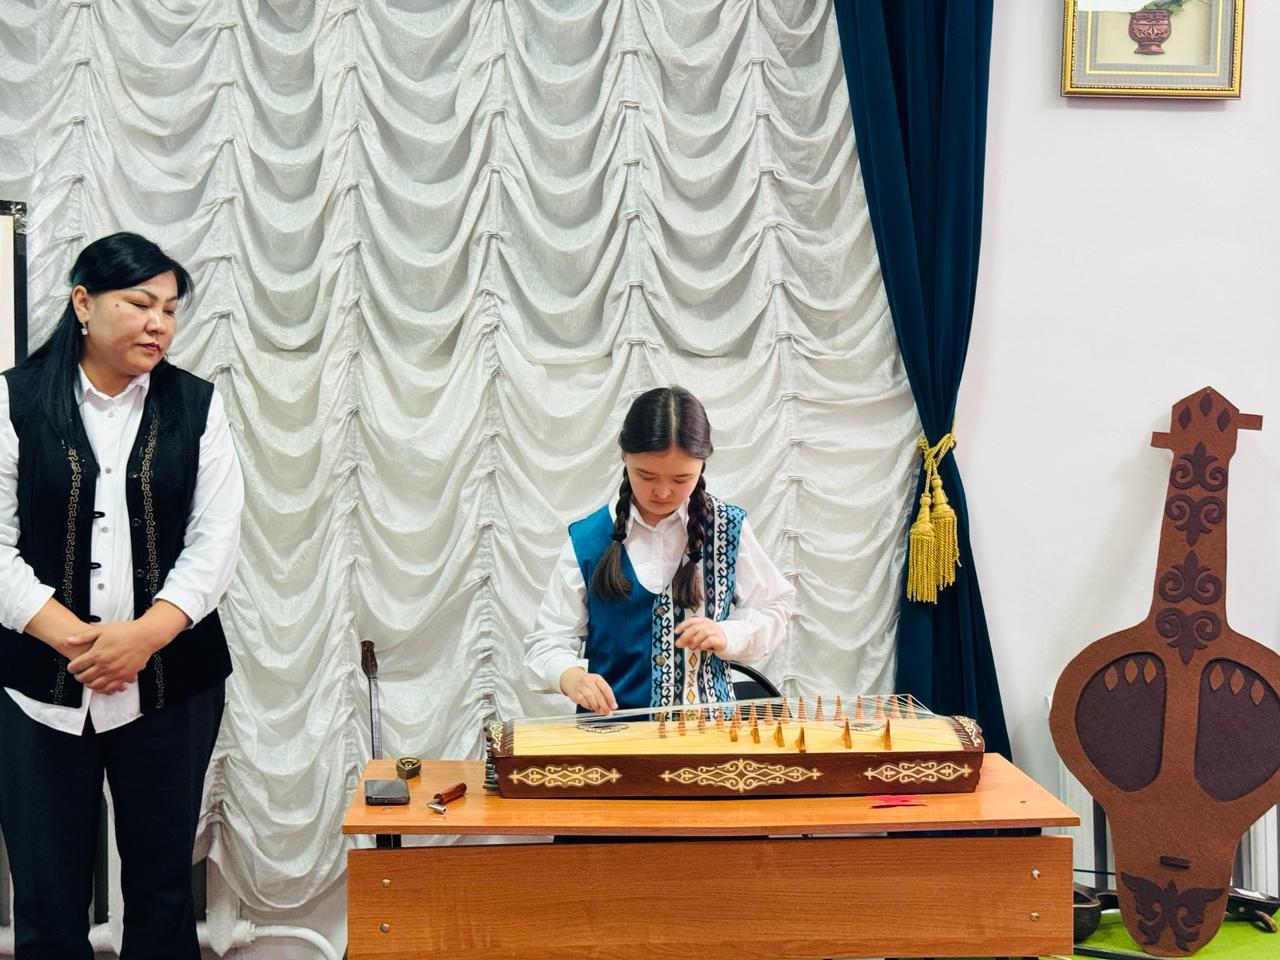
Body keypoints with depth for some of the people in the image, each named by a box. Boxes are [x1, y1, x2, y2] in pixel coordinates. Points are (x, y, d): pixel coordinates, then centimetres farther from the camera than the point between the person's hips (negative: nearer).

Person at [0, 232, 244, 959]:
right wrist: (73, 638, -15)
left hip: (171, 681, 1)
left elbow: (216, 539, -2)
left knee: (163, 884, 9)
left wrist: (148, 632, -16)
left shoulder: (197, 406, 5)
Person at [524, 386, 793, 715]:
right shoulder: (587, 540, 0)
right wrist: (571, 676, -19)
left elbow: (774, 608, 11)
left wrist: (728, 635, -9)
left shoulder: (728, 528, 3)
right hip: (613, 723, -1)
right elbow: (548, 639, 3)